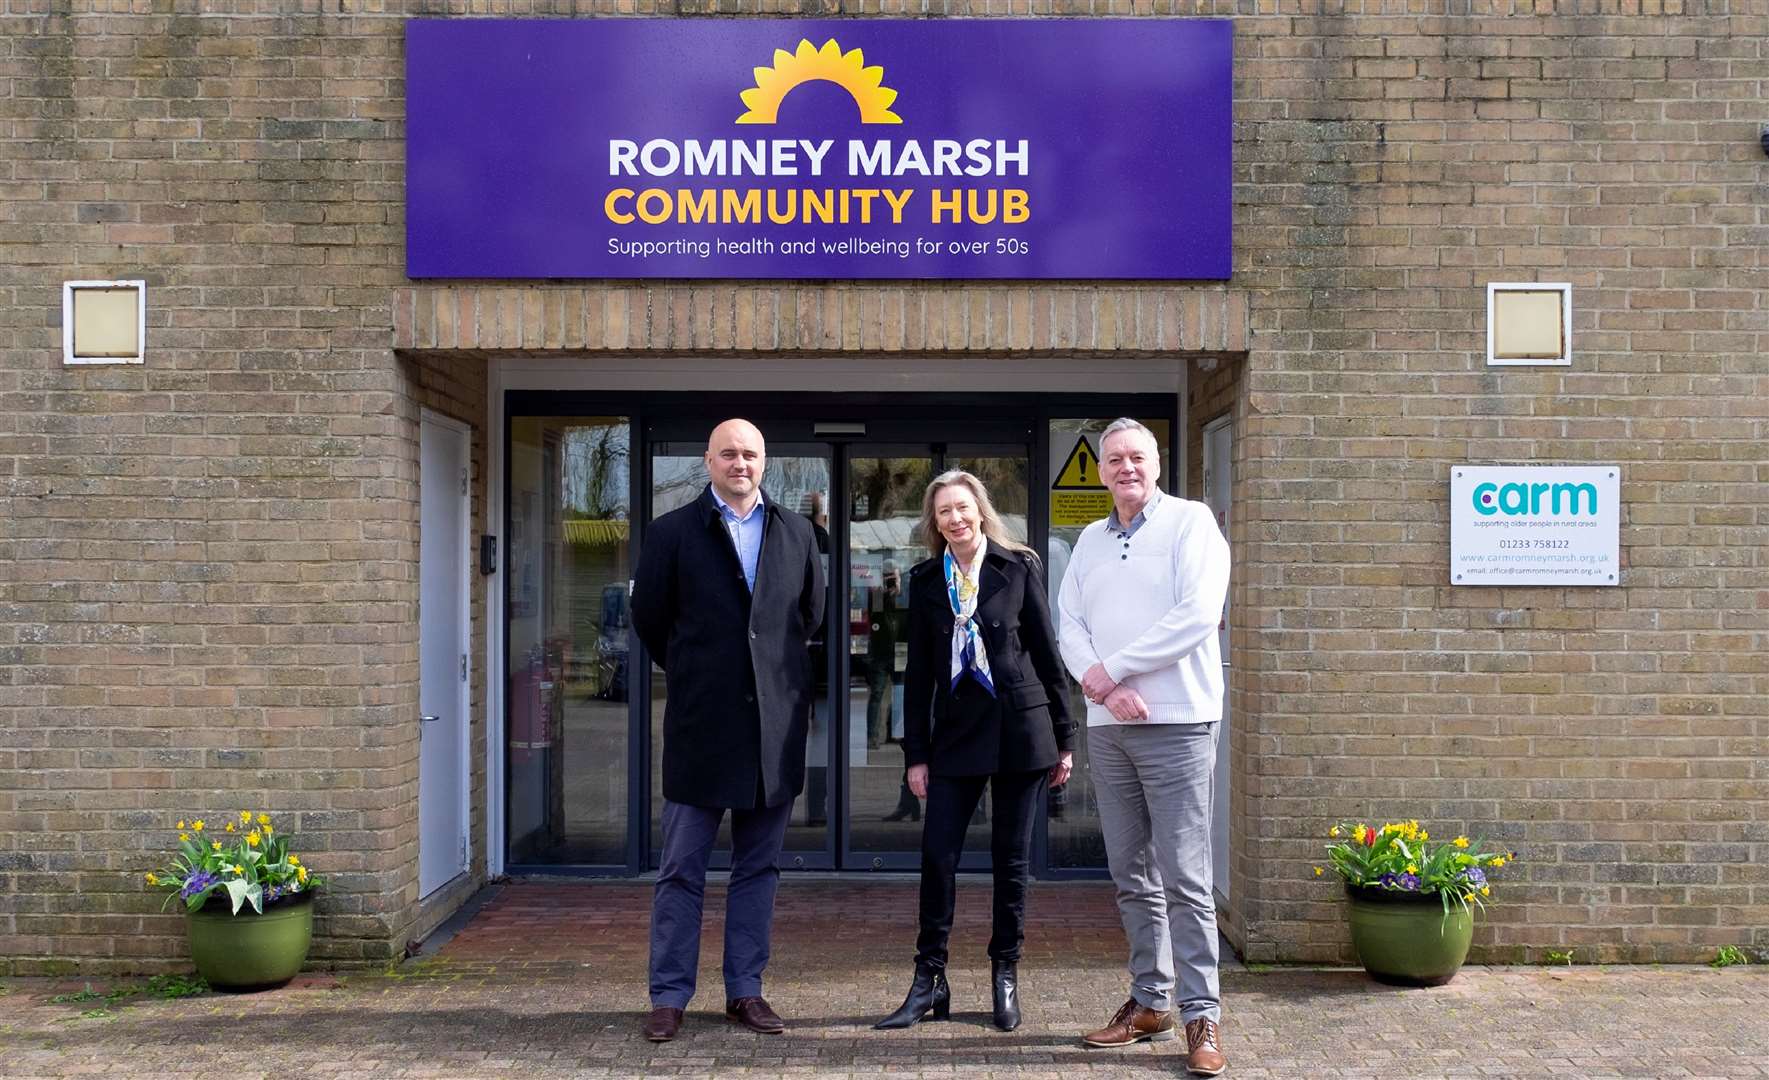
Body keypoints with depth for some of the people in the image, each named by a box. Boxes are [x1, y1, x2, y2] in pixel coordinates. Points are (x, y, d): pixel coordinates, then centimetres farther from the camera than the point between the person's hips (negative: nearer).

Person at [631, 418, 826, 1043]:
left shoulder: (796, 534, 8)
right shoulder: (673, 533, -1)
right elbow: (649, 617, 6)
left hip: (775, 722, 3)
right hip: (701, 723, -3)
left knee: (759, 867, 9)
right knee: (681, 870, 3)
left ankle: (745, 991, 18)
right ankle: (669, 997, 11)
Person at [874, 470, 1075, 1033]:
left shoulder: (1019, 568, 0)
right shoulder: (925, 580, 6)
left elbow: (1046, 652, 2)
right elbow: (918, 671, 7)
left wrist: (1064, 738, 1)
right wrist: (916, 753, 4)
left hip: (1019, 728, -1)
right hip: (955, 733, 2)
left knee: (1012, 858, 6)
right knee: (937, 855, -4)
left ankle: (1005, 976, 17)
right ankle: (929, 982, 7)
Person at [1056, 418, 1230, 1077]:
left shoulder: (1190, 522, -2)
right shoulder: (1090, 540, 15)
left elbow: (1198, 615, -14)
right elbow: (1071, 627, 8)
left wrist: (1112, 669, -12)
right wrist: (1106, 689, -11)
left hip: (1176, 725, -6)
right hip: (1107, 728, 6)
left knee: (1184, 878, -6)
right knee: (1132, 876, 11)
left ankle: (1201, 1016, 1)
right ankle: (1149, 1003, 20)